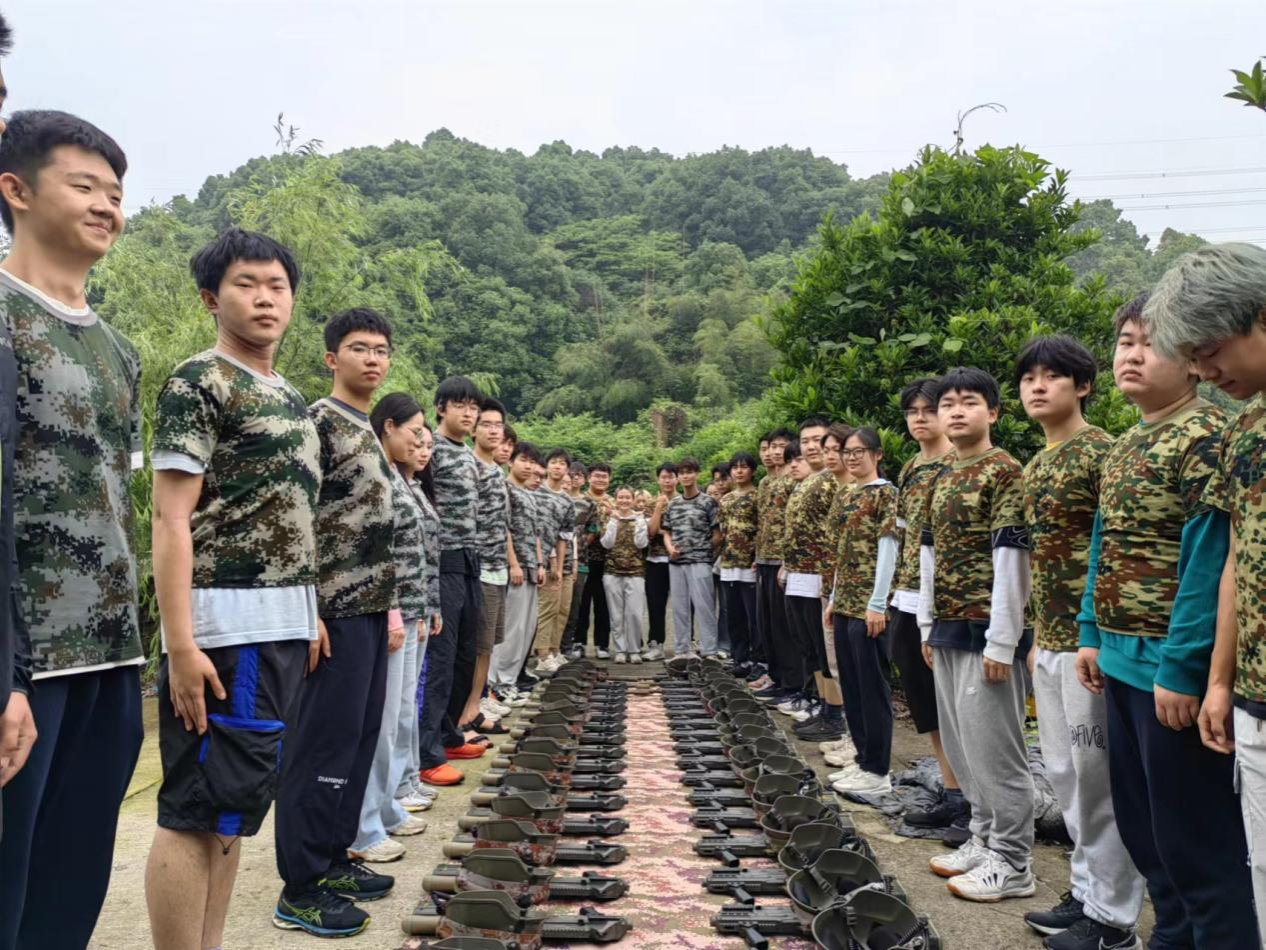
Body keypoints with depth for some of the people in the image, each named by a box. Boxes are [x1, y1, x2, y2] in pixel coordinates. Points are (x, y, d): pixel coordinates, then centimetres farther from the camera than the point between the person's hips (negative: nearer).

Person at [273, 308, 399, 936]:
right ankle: (301, 890, 6)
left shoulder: (368, 429, 17)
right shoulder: (318, 422, -9)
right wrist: (308, 610, -20)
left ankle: (333, 857, 26)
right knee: (323, 743, -4)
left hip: (370, 608, 9)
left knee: (359, 737, 14)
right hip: (336, 611, -9)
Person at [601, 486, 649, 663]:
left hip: (635, 572, -1)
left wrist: (640, 522, -10)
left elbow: (641, 544, -5)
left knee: (634, 613, -6)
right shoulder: (609, 519, 8)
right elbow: (606, 543, -6)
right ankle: (620, 650, 12)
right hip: (612, 572, 1)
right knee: (617, 614, 3)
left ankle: (635, 650, 7)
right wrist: (613, 521, -9)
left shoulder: (640, 519, 8)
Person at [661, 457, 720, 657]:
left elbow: (717, 534, 0)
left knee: (703, 605, -6)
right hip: (676, 562, 5)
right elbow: (666, 533, 17)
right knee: (679, 606, 9)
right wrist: (670, 548, -1)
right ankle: (680, 650, 16)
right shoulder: (673, 505, 14)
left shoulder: (708, 502, -1)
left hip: (700, 561, -5)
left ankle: (709, 651, -2)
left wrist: (703, 550, -1)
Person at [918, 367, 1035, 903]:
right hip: (947, 629, 8)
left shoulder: (1004, 470, -10)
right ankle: (984, 839, 28)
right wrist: (929, 627, 15)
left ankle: (1012, 862, 11)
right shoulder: (942, 479, 14)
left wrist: (1001, 641, -18)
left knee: (992, 745, -1)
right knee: (960, 743, 15)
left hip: (985, 631, -8)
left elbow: (1011, 557, -16)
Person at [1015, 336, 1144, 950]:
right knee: (1065, 774, 16)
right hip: (1051, 640, 9)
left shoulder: (1100, 452, -11)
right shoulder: (1035, 466, 14)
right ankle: (1086, 893, 30)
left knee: (1098, 777, 1)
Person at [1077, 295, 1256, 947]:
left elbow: (1206, 561, -20)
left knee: (1195, 835, 3)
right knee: (1140, 823, 19)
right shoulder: (1124, 446, 13)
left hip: (1171, 667, -9)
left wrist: (1180, 668, -22)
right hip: (1124, 661, 9)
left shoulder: (1205, 437, -14)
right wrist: (1093, 634, 13)